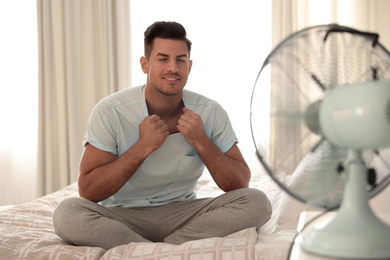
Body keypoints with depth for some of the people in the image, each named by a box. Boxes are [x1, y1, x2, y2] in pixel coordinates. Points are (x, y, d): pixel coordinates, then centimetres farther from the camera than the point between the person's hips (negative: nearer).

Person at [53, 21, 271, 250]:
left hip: (183, 214, 2)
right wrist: (143, 147, -24)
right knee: (67, 213, -32)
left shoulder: (210, 112, -7)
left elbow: (240, 184, -7)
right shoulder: (110, 111, -13)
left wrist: (201, 141, -21)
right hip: (123, 216, -1)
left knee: (257, 202, -22)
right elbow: (88, 191, -16)